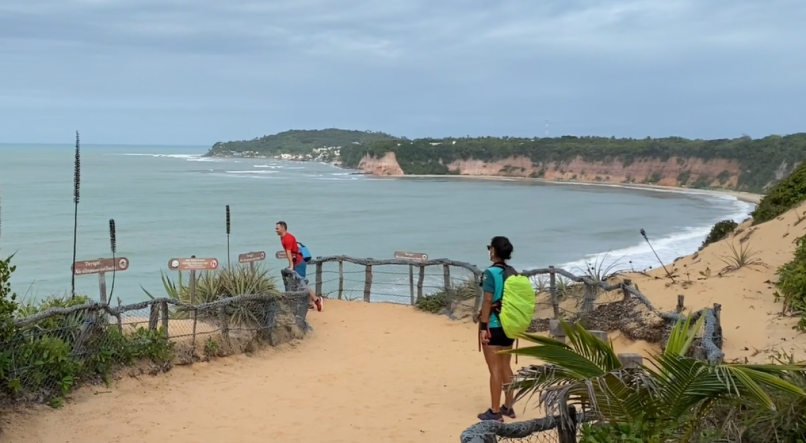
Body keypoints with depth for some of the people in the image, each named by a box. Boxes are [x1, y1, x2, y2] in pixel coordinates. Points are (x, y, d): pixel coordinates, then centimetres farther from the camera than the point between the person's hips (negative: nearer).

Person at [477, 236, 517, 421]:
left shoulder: (490, 273, -14)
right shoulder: (513, 272, 7)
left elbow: (487, 301, -17)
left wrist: (483, 326, -15)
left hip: (493, 325, -7)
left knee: (495, 369, -2)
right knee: (506, 367, 16)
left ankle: (495, 412, 3)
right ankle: (508, 407, 23)